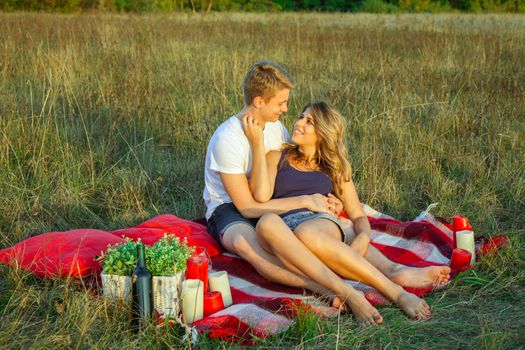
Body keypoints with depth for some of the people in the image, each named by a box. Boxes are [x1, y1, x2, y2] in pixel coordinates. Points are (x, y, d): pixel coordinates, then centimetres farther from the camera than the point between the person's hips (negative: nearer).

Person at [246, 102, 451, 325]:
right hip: (285, 226, 0)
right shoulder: (276, 158, 24)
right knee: (267, 222, -40)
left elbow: (358, 215, 15)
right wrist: (257, 143, 5)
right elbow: (261, 195, 3)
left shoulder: (335, 169, 27)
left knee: (307, 233, -40)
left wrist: (363, 236, -9)